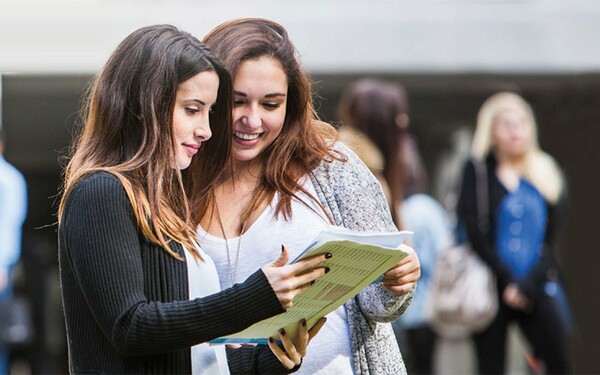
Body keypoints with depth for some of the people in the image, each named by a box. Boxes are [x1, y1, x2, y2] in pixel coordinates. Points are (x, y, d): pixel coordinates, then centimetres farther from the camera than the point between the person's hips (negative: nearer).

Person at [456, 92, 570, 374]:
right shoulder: (478, 172, 2)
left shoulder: (547, 174, 10)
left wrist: (528, 285, -8)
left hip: (535, 288, 2)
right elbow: (474, 232, -5)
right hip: (491, 287, -2)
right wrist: (507, 280, -10)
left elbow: (552, 237, 5)